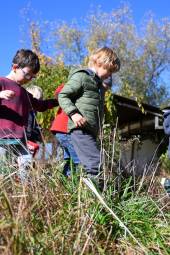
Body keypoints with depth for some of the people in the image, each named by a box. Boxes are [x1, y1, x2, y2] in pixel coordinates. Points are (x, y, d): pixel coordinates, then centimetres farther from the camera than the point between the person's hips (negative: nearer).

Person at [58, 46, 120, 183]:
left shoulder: (98, 83, 24)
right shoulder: (81, 76, -4)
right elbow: (63, 95, -10)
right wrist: (73, 113, -22)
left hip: (91, 130, 9)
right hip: (80, 129, -9)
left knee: (92, 165, 8)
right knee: (96, 162, -19)